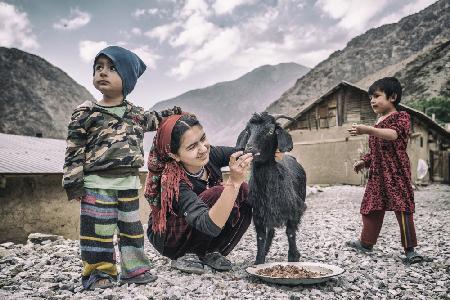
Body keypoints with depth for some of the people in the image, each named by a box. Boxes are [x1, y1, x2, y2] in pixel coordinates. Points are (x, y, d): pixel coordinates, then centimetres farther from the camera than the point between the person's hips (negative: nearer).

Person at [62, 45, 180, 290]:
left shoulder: (136, 113, 8)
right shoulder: (86, 113, -4)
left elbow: (154, 121, 32)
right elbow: (74, 150, -5)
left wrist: (175, 113, 23)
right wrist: (73, 183, -10)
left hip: (128, 183, 4)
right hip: (97, 185, -4)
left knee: (132, 228, 11)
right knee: (98, 230, 1)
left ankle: (134, 269, 25)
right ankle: (99, 272, 16)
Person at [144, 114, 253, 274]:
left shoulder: (209, 155, -19)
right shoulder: (174, 182, -35)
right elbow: (210, 226, -45)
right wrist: (233, 182, -56)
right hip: (168, 240, -6)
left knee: (243, 190, -18)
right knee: (219, 193, -31)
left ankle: (211, 252, -2)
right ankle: (188, 254, -10)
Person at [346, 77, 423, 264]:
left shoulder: (401, 117, -6)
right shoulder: (378, 123, 18)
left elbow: (393, 134, -29)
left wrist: (368, 130, -41)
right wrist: (364, 161, 14)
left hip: (396, 172, -8)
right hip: (377, 174, 8)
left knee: (402, 208, -8)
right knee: (371, 208, 14)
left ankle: (410, 250, 0)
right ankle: (366, 242, 27)